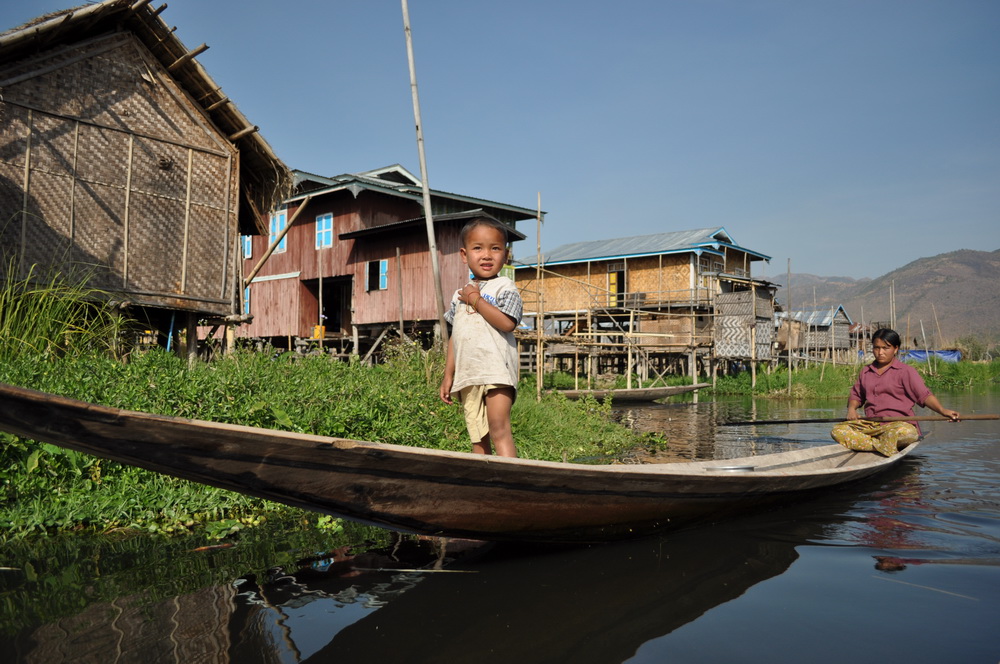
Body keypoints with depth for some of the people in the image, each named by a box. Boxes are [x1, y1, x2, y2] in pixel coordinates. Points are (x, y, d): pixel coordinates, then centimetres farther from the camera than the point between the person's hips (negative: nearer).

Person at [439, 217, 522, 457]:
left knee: (499, 430, -16)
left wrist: (476, 300, -11)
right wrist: (448, 375, 17)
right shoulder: (460, 295, 18)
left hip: (496, 372, -6)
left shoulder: (504, 287, -1)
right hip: (467, 376, 6)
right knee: (478, 440, 8)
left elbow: (507, 323, -18)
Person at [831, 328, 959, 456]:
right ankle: (880, 445, -32)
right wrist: (851, 408, 3)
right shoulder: (865, 372, 17)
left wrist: (942, 410, -25)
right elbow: (856, 395, 26)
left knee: (904, 432, -42)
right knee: (838, 431, -21)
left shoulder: (906, 371, 2)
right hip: (870, 425, 5)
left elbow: (924, 395, -7)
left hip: (899, 423, -5)